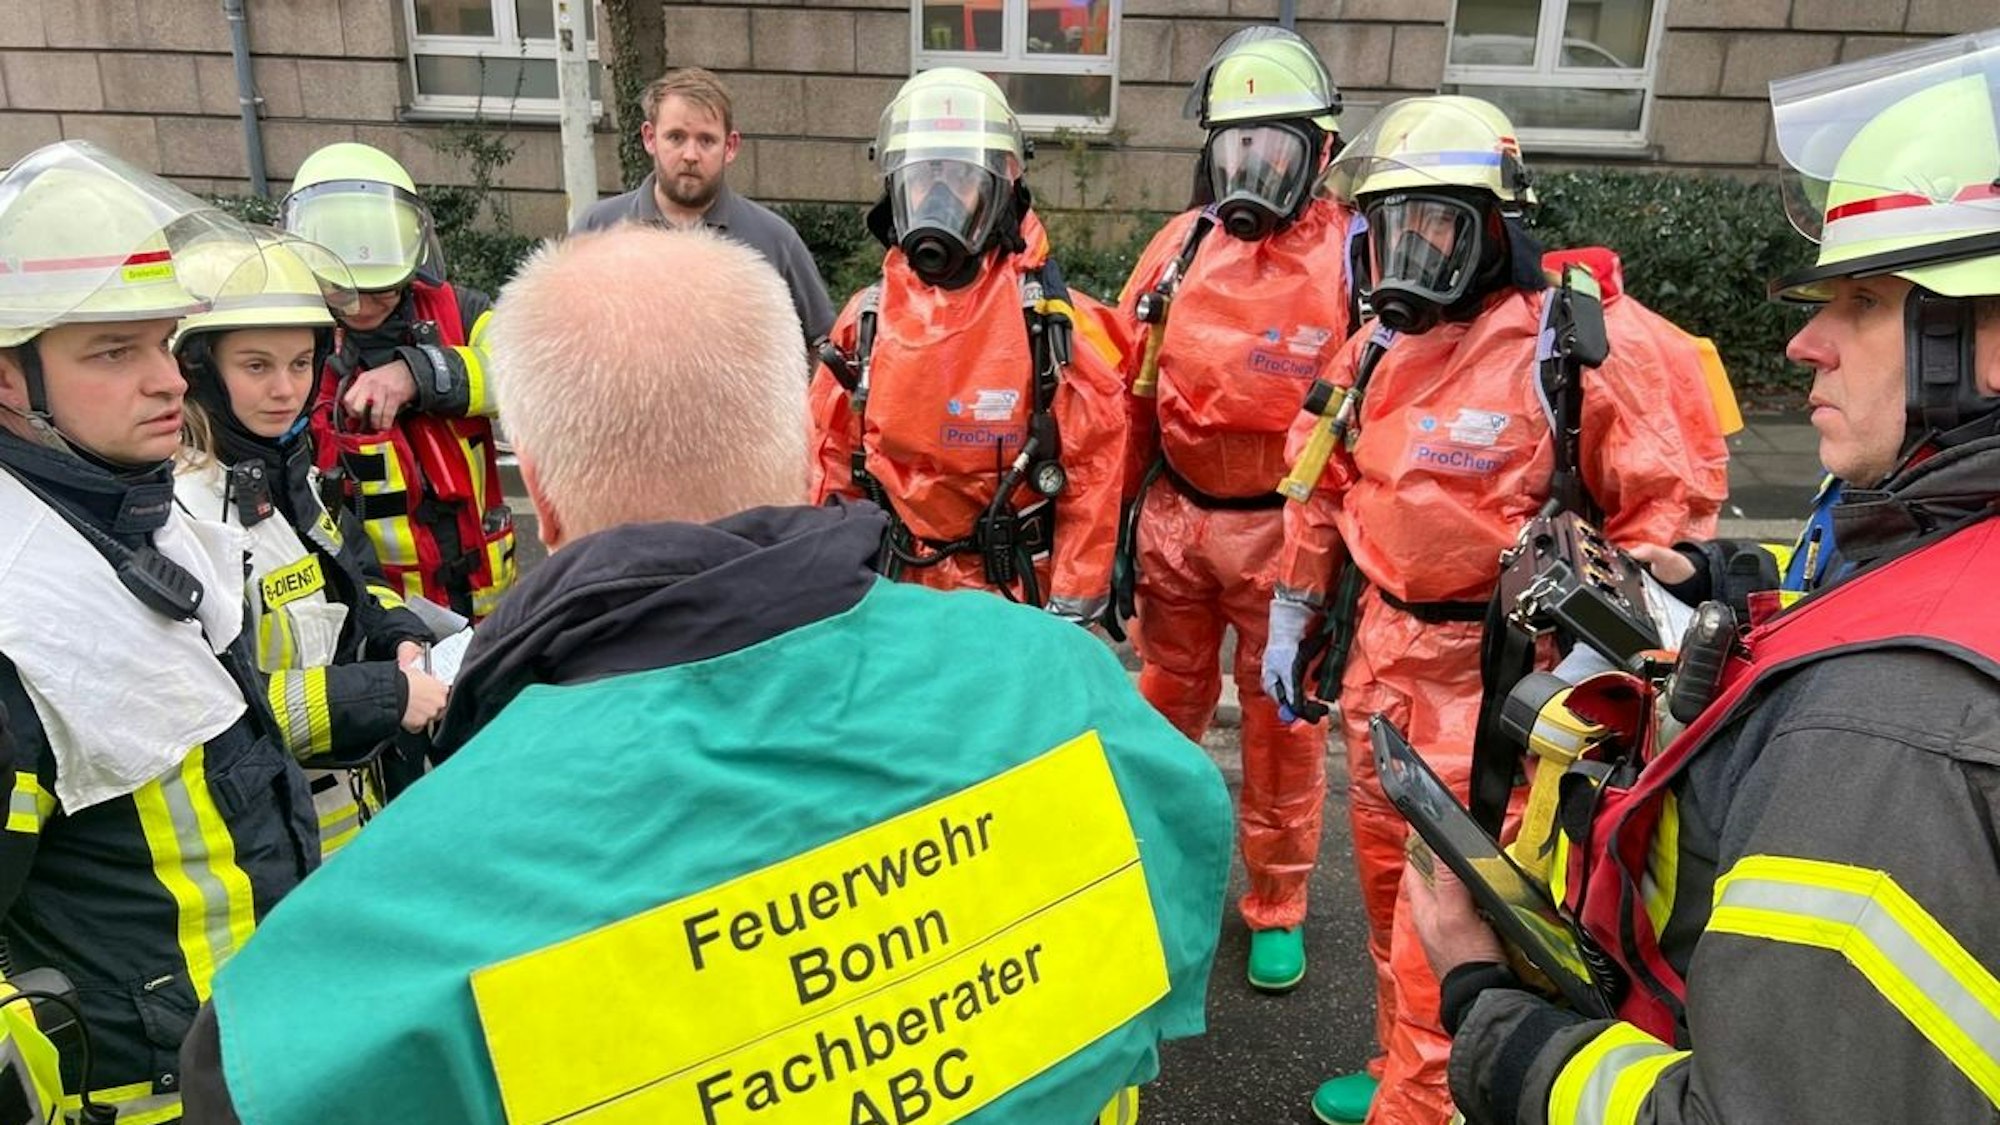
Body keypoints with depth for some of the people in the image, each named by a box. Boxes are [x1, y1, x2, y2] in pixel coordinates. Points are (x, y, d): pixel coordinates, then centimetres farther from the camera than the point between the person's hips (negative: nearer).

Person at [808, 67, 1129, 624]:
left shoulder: (1053, 318, -9)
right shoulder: (866, 319, 1)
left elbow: (1094, 468, -9)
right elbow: (833, 465, 8)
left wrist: (1072, 609, -9)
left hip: (1017, 594, -3)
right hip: (896, 592, 3)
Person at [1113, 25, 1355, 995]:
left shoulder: (1353, 258, -9)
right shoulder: (1180, 245, 2)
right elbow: (1128, 392, 7)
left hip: (1286, 529, -3)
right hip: (1173, 520, 4)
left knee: (1282, 720, 10)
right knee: (1165, 702, 18)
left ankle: (1277, 907, 28)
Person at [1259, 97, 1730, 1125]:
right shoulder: (1376, 349, 7)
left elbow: (1670, 513, -13)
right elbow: (1322, 489, 15)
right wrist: (1289, 620, 17)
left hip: (1497, 679, -7)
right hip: (1383, 654, 7)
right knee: (1387, 878, 20)